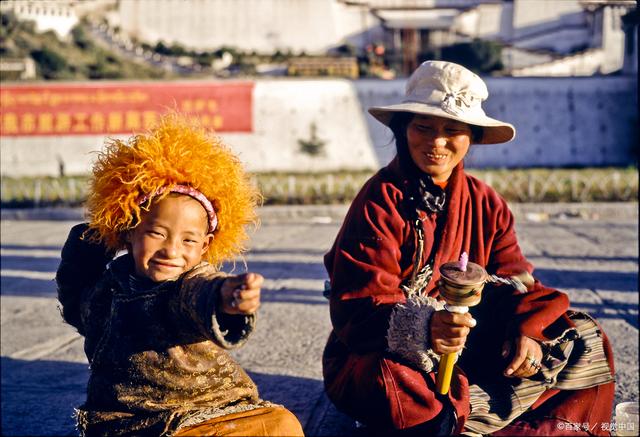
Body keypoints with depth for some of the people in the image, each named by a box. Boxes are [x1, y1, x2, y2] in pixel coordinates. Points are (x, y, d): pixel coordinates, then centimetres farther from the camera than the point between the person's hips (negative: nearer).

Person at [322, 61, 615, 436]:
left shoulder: (485, 203, 6)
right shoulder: (381, 202, -13)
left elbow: (514, 279, 4)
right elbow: (359, 308, -21)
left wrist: (527, 331, -18)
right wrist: (423, 331, -41)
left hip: (471, 347, 6)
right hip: (387, 354, -6)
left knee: (588, 343, -3)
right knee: (397, 385, -40)